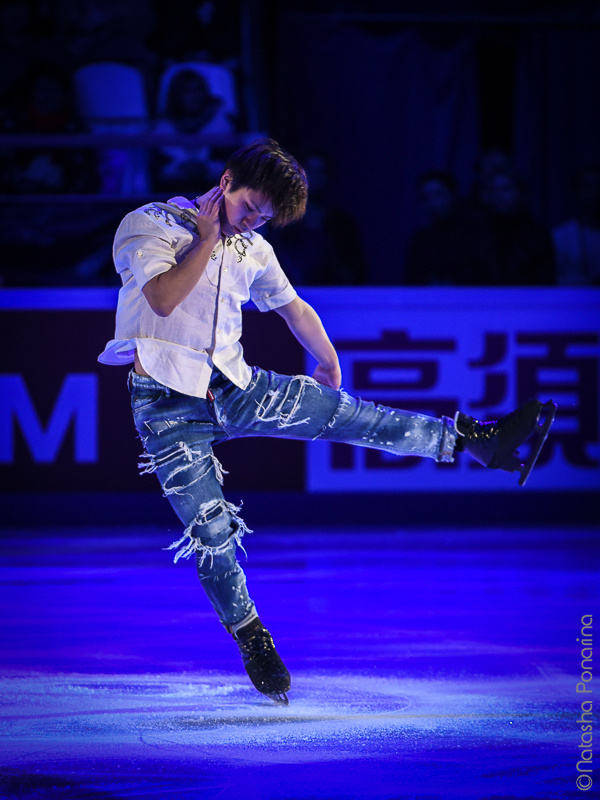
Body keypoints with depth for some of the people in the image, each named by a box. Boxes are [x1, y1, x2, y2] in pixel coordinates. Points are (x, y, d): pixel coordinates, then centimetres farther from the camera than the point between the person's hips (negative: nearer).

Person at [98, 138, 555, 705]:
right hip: (169, 403, -5)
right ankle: (250, 638, 7)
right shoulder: (148, 224, -5)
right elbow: (163, 298, -20)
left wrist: (329, 366, 38)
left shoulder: (253, 251, 13)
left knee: (343, 412, -9)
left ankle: (474, 438, -7)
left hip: (232, 388, 5)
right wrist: (207, 239, -13)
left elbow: (294, 308, 28)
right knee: (210, 532, -10)